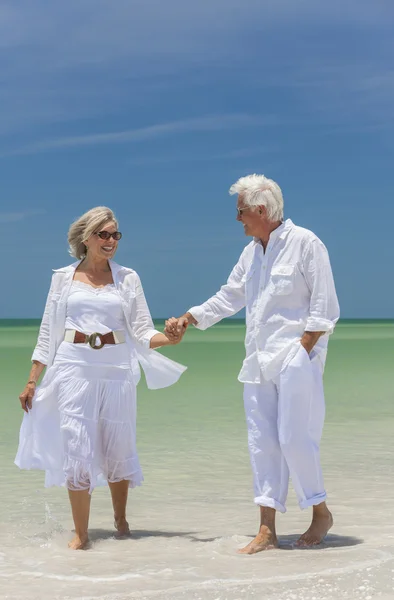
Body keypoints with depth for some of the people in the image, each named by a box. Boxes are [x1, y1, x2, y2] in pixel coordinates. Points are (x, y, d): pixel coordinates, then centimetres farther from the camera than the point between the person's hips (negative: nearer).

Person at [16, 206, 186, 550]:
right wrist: (32, 381, 5)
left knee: (118, 447, 6)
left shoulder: (127, 278, 7)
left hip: (116, 368, 1)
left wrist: (170, 338, -17)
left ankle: (121, 518, 30)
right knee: (76, 447, -5)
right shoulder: (64, 277, 7)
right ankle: (81, 533, 4)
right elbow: (48, 333, 9)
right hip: (74, 367, -1)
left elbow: (143, 331, 4)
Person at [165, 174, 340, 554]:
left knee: (293, 438, -8)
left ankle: (320, 512, 14)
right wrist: (186, 320, 17)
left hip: (296, 356, -7)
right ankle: (267, 531, 8)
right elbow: (229, 297, 23)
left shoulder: (305, 243, -7)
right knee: (262, 442, 4)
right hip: (259, 362, 7)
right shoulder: (252, 252, 15)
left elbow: (325, 308, -9)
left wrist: (301, 350, -14)